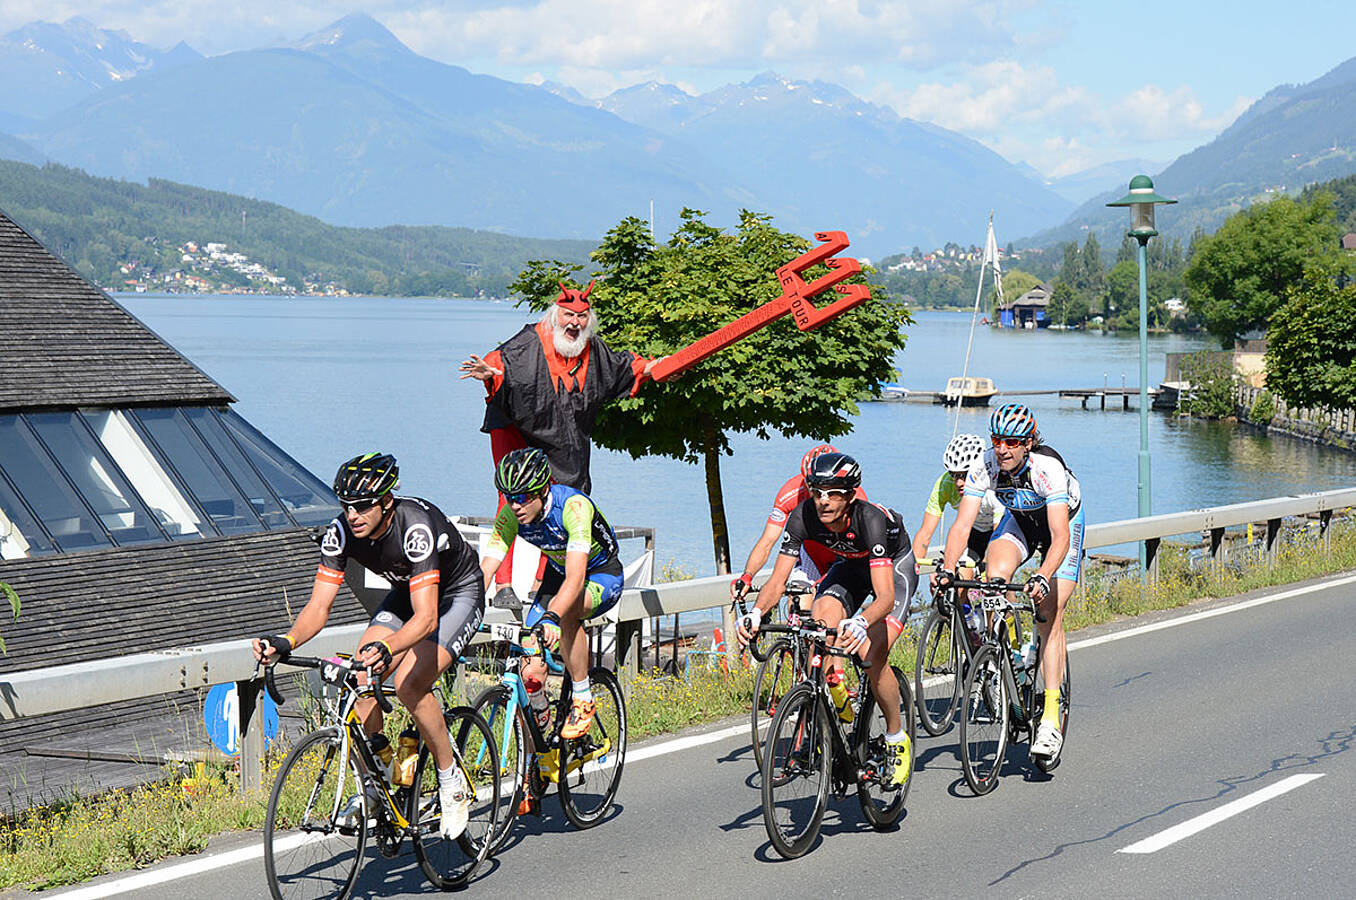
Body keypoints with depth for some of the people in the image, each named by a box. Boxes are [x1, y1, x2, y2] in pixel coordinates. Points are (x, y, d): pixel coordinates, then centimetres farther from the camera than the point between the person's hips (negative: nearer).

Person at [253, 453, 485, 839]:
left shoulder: (416, 528, -37)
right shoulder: (342, 532, -20)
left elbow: (426, 617, -44)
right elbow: (319, 606, -20)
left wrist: (386, 649, -62)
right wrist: (285, 642, -40)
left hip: (456, 594, -6)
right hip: (407, 593, 6)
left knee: (408, 682, -26)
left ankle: (451, 779, -6)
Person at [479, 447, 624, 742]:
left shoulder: (573, 506, -35)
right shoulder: (510, 516, -20)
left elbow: (575, 579, -45)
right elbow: (483, 572, -23)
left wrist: (551, 618, -61)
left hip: (603, 575, -5)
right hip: (556, 576, 5)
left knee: (565, 610, -39)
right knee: (530, 674, -13)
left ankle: (583, 699, -21)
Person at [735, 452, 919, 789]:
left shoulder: (870, 519, -39)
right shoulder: (804, 517, -27)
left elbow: (885, 596, -46)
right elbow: (777, 580, -26)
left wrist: (861, 623, -66)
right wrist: (755, 613, -46)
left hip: (895, 566, -4)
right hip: (849, 566, 5)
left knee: (871, 655, -23)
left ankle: (897, 740, -1)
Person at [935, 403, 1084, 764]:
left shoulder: (1048, 469, -38)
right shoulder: (986, 466, -27)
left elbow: (1060, 537, -44)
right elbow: (962, 524, -31)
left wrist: (1042, 577, -59)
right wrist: (947, 570, -46)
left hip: (1063, 521, -3)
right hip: (1019, 519, 3)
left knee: (1049, 618, -11)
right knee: (994, 577, -28)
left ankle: (1051, 717, -10)